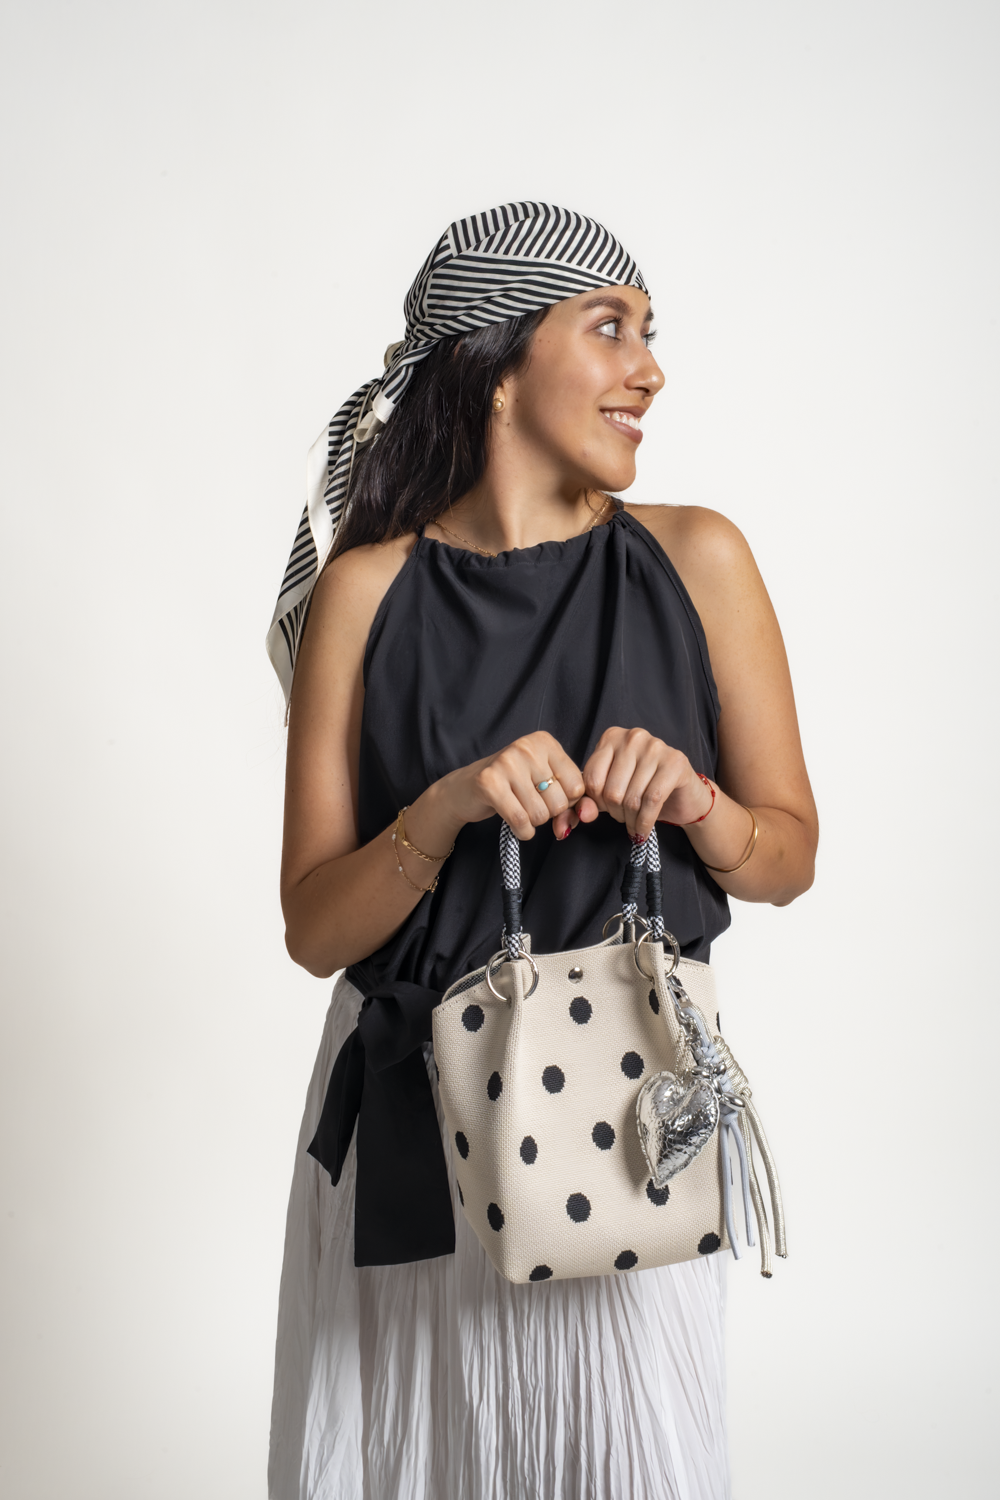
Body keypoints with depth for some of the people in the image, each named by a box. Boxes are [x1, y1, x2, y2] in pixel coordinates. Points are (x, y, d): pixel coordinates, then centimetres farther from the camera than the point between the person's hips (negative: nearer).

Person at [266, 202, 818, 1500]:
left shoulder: (696, 559, -1)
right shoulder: (366, 591, -4)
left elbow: (792, 857, 4)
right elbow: (313, 931, -5)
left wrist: (693, 803, -17)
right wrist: (445, 811, -22)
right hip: (410, 1115, 0)